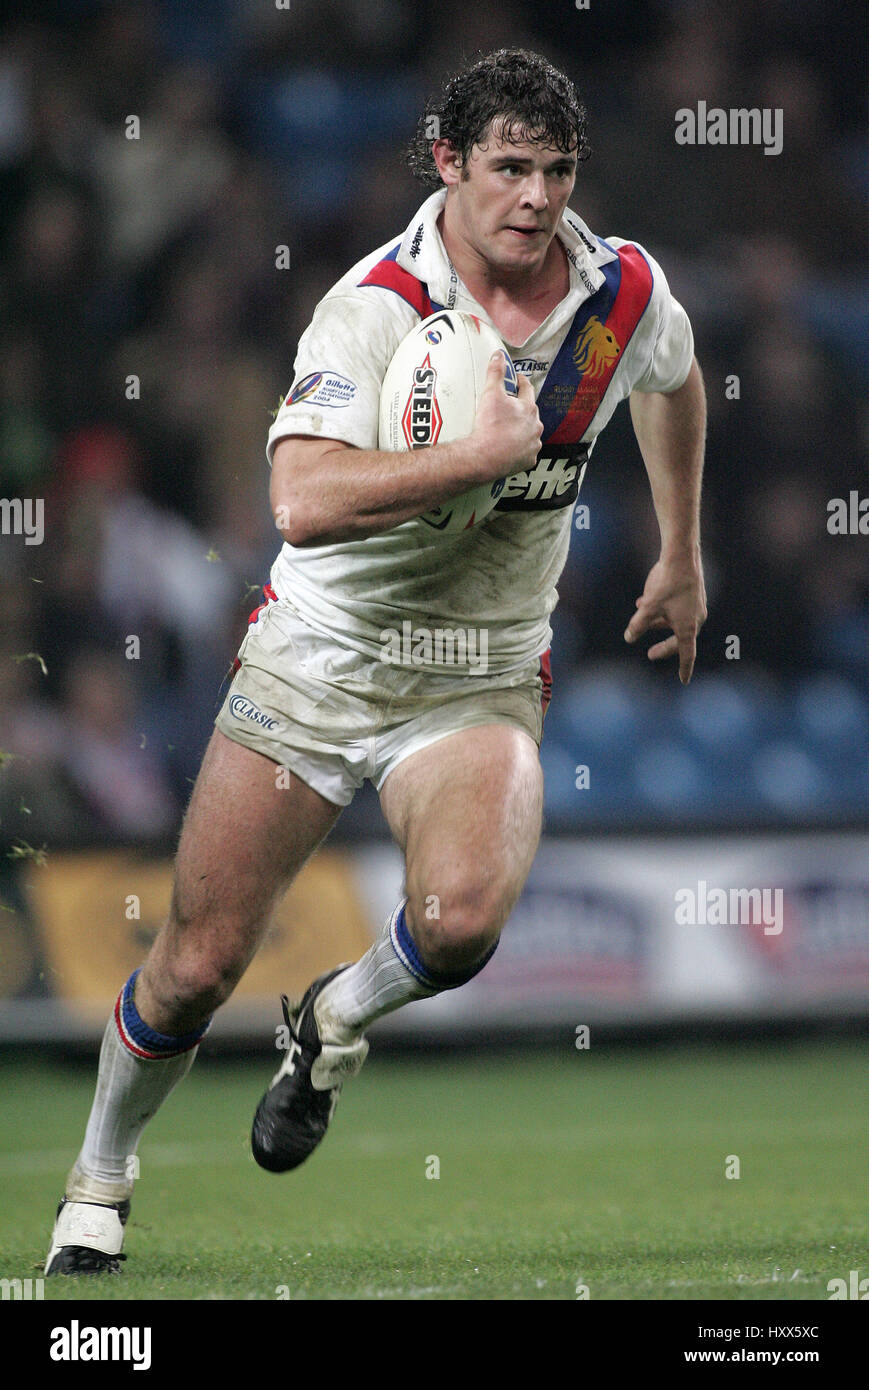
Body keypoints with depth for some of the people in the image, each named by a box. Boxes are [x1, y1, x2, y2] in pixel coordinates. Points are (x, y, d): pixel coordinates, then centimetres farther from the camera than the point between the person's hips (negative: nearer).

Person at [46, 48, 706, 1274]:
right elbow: (305, 503, -36)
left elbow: (673, 380, 23)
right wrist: (486, 451, -33)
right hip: (317, 661, -2)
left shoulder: (628, 293, -4)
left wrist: (682, 557, 29)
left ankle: (337, 1022, 7)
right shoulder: (375, 308, -20)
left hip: (482, 683, 2)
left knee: (463, 917, -28)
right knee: (197, 967, -1)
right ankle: (99, 1179, 28)